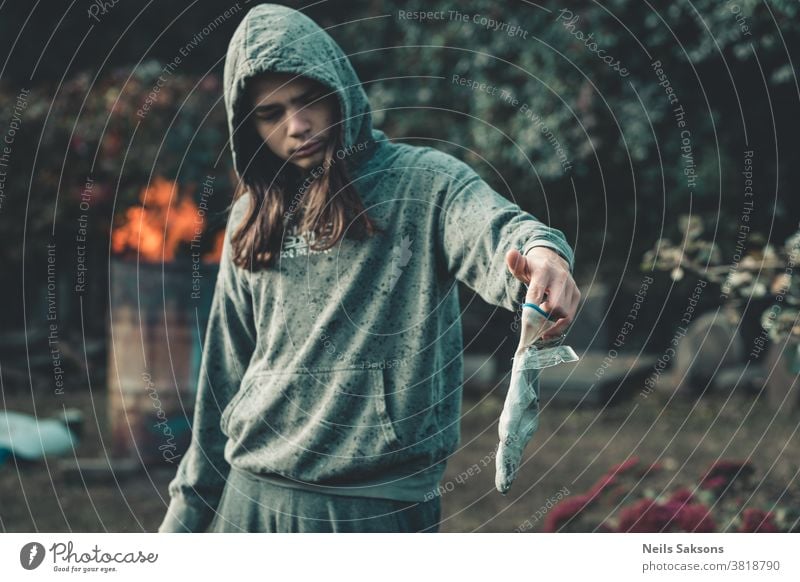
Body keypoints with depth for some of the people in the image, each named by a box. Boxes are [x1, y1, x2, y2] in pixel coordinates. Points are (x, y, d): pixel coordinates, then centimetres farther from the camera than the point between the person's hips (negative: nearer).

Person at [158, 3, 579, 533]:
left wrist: (541, 250, -49)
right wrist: (191, 502, 15)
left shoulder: (424, 181, -4)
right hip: (250, 497, 4)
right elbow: (226, 373, 14)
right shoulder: (253, 219, 10)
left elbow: (491, 231, -26)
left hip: (377, 507, -4)